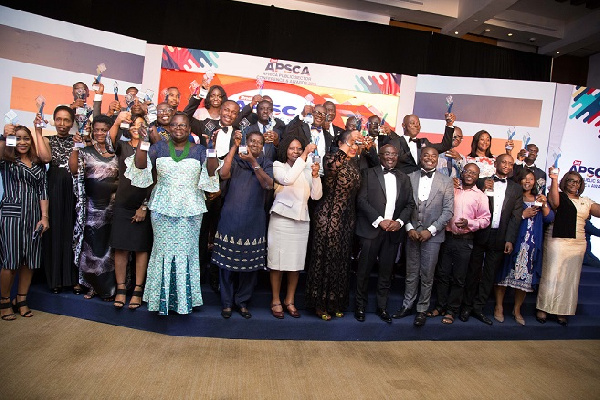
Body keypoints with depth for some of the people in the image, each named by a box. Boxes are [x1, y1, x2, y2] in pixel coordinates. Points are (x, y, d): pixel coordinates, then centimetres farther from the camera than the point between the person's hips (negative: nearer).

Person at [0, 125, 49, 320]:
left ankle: (21, 300, 20)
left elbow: (43, 191, 8)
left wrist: (44, 217, 1)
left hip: (34, 215, 4)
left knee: (30, 260, 6)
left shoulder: (38, 164, 13)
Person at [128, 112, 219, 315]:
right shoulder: (159, 147, 8)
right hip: (163, 209, 1)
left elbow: (212, 172, -6)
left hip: (190, 210, 0)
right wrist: (141, 142, -12)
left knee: (187, 251, 1)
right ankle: (162, 297, 15)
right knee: (163, 249, 3)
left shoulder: (199, 150, 7)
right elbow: (140, 165, -1)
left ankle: (185, 297, 13)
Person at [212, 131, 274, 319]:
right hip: (231, 218, -1)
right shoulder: (235, 159, 7)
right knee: (228, 261, 3)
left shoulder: (266, 164, 10)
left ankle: (242, 302, 21)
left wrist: (253, 162, -16)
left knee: (250, 262, 5)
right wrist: (234, 146, -12)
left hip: (254, 221, 1)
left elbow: (268, 185, -9)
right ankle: (227, 302, 17)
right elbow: (223, 174, -14)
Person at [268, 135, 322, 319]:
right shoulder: (278, 166, 0)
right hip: (281, 218, -4)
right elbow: (288, 179, -23)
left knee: (296, 262, 8)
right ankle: (276, 301, 15)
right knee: (277, 261, 1)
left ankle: (290, 300, 22)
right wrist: (304, 157, -20)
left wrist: (315, 176, -11)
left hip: (302, 220, 4)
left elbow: (316, 196, 3)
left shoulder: (307, 169, 10)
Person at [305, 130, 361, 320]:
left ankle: (336, 303, 25)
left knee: (342, 260, 12)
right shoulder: (331, 158, -7)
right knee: (325, 258, 2)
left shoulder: (354, 166, 12)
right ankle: (321, 304, 15)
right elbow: (331, 165, -35)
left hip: (347, 219, 7)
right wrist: (348, 143, -38)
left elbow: (355, 193, 14)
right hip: (329, 217, -7)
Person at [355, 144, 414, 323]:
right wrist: (379, 221, -13)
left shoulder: (404, 178, 14)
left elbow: (410, 204, 11)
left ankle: (382, 307, 23)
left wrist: (399, 221, -7)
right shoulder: (369, 174, 2)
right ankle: (360, 306, 18)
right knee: (364, 270, 3)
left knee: (386, 272, 9)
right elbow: (362, 200, -6)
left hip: (394, 231, 3)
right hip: (371, 229, -3)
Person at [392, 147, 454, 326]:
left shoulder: (446, 181, 1)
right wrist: (409, 228, -7)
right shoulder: (410, 177, 4)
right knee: (411, 273, 11)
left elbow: (448, 210, -3)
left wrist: (430, 230, -11)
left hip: (432, 234, -1)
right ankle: (407, 305, 25)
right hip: (412, 232, 1)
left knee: (427, 274, 7)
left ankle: (422, 309, 21)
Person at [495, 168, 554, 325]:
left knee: (525, 276, 5)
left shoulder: (539, 199, 16)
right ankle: (499, 307, 12)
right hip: (512, 241, -4)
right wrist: (523, 215, -13)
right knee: (505, 273, 0)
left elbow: (549, 218, 6)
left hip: (532, 244, 4)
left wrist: (544, 205, -9)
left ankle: (517, 309, 18)